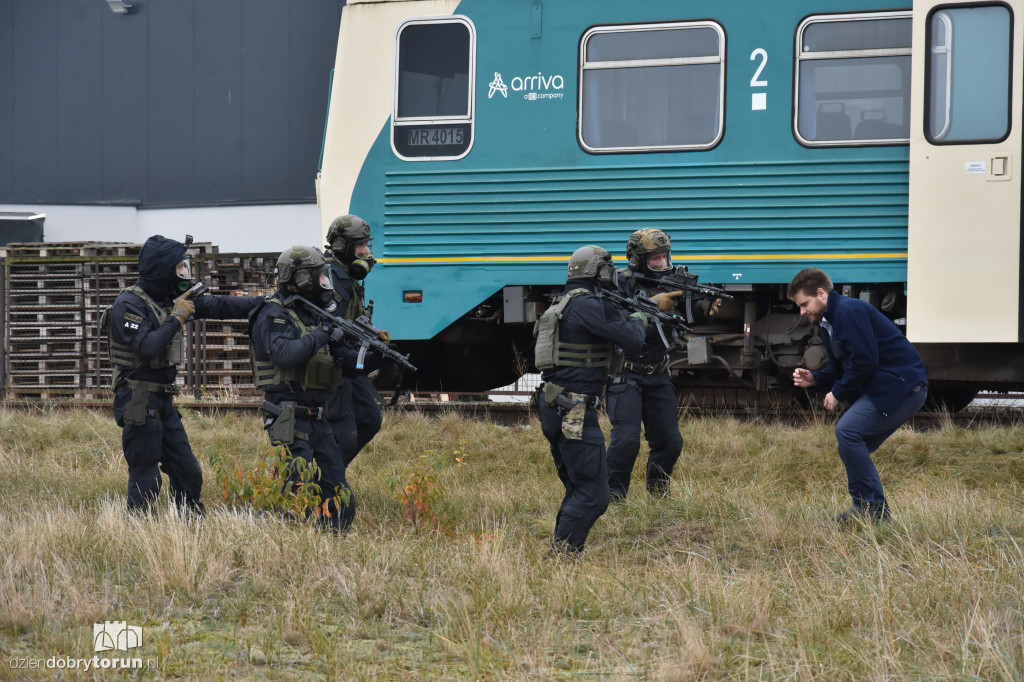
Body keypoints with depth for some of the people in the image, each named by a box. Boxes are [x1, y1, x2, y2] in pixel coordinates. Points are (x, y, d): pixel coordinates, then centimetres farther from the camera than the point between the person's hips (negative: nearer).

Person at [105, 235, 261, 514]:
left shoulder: (171, 299, 9)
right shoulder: (129, 305, -16)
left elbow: (217, 306, 11)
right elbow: (146, 348, -27)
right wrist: (176, 319, -17)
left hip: (163, 401, 9)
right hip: (139, 403, -9)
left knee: (188, 474, 11)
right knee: (145, 480, -5)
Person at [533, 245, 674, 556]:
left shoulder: (563, 302, 15)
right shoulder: (588, 305, -15)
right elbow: (631, 338, -16)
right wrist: (639, 320, 4)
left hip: (553, 406, 10)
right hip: (574, 411, -10)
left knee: (577, 489, 19)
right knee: (593, 495, -10)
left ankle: (559, 556, 19)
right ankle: (562, 558, -14)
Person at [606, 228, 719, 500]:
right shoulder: (622, 282, -10)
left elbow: (689, 314, -1)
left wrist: (706, 307, -23)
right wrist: (654, 306, -33)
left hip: (657, 376, 6)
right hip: (626, 375, -6)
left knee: (671, 441, 7)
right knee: (627, 439, -15)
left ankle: (657, 487, 29)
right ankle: (612, 492, -1)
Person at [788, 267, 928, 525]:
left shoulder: (850, 311, -15)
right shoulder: (828, 325, 18)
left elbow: (865, 361, -22)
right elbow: (840, 369, 24)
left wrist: (838, 393, -11)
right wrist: (814, 379, 5)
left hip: (902, 386, -11)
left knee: (847, 431, -20)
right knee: (852, 446, 8)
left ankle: (871, 508, -14)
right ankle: (876, 510, 13)